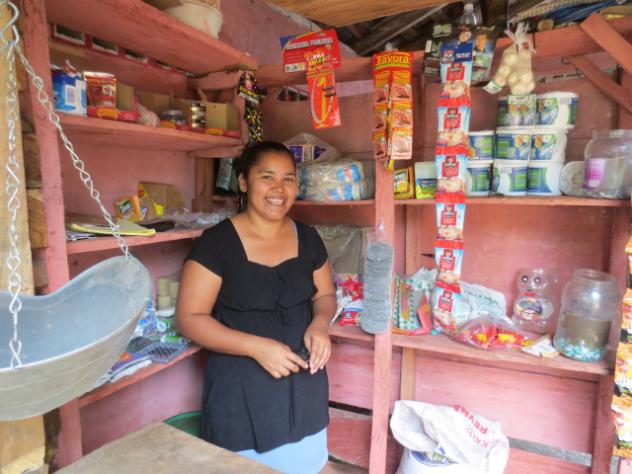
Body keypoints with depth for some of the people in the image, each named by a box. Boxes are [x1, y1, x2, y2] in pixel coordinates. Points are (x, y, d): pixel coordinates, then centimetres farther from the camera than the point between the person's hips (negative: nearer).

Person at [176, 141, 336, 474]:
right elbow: (189, 318, -14)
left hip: (304, 386, 5)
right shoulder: (216, 242, -15)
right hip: (242, 391, -4)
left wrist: (319, 324, -12)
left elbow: (325, 295, 10)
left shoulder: (307, 238, 0)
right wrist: (256, 346, -25)